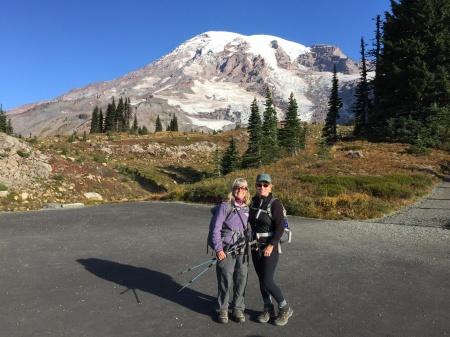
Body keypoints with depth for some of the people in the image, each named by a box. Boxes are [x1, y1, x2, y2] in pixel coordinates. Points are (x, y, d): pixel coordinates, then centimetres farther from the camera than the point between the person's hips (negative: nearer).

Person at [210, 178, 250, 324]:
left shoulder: (247, 209, 5)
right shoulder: (225, 206, -8)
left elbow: (247, 228, 12)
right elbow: (216, 229, -8)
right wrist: (218, 249, -12)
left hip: (242, 250, 4)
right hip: (226, 250, -4)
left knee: (241, 280, 9)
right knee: (225, 281, 5)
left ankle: (238, 309, 29)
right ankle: (223, 310, 25)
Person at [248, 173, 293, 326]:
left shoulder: (275, 204, -14)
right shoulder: (253, 202, 3)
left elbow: (280, 228, -17)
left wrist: (271, 245, -20)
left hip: (270, 247, -6)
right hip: (256, 247, 6)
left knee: (267, 281, -5)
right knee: (261, 280, 13)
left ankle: (285, 308, 17)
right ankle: (268, 309, 30)